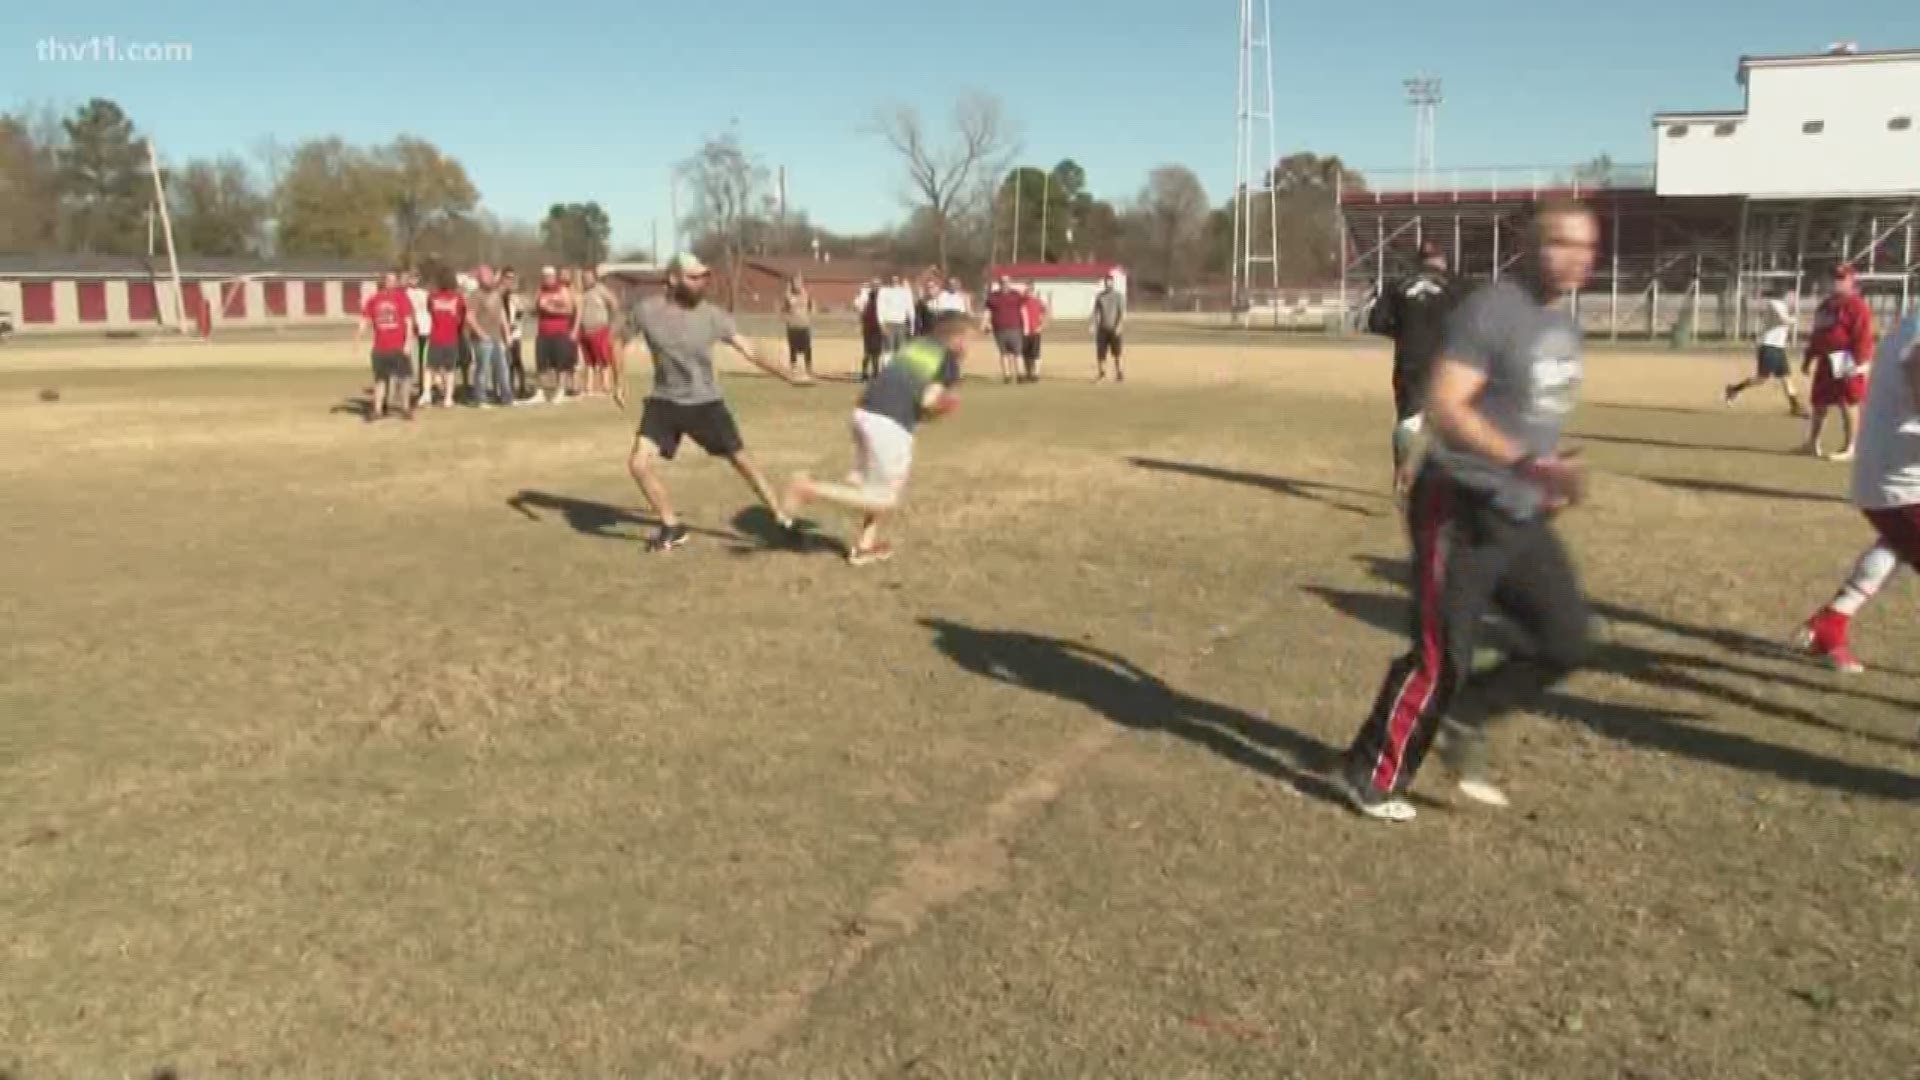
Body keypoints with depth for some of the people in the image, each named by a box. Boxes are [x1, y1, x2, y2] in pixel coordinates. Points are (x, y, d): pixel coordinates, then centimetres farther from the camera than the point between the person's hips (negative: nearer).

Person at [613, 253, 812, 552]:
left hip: (706, 403, -1)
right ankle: (672, 527, 9)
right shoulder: (646, 311, -11)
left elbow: (749, 351, -10)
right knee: (639, 463, -12)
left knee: (742, 461, 0)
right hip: (664, 403, 1)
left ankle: (784, 521, 13)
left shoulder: (712, 316, -12)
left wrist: (789, 376, -16)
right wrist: (619, 382, 0)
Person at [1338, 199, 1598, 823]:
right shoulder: (1492, 310, -15)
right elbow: (1443, 407, -25)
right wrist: (1526, 461, -33)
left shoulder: (1566, 326, 13)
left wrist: (1548, 476, 17)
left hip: (1523, 517, 9)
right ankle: (1372, 776, 15)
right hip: (1462, 511, -9)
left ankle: (1464, 720, 26)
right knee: (1442, 657, -3)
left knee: (1566, 640, 8)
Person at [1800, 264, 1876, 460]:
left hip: (1846, 362, -9)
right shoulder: (1826, 305, 17)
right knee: (1819, 403, 14)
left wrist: (1858, 363, -24)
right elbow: (1816, 335, 23)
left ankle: (1849, 449, 0)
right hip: (1826, 361, 9)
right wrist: (1808, 359, 22)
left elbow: (1863, 336, -17)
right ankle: (1813, 444, 25)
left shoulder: (1856, 305, -11)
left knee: (1848, 404, -4)